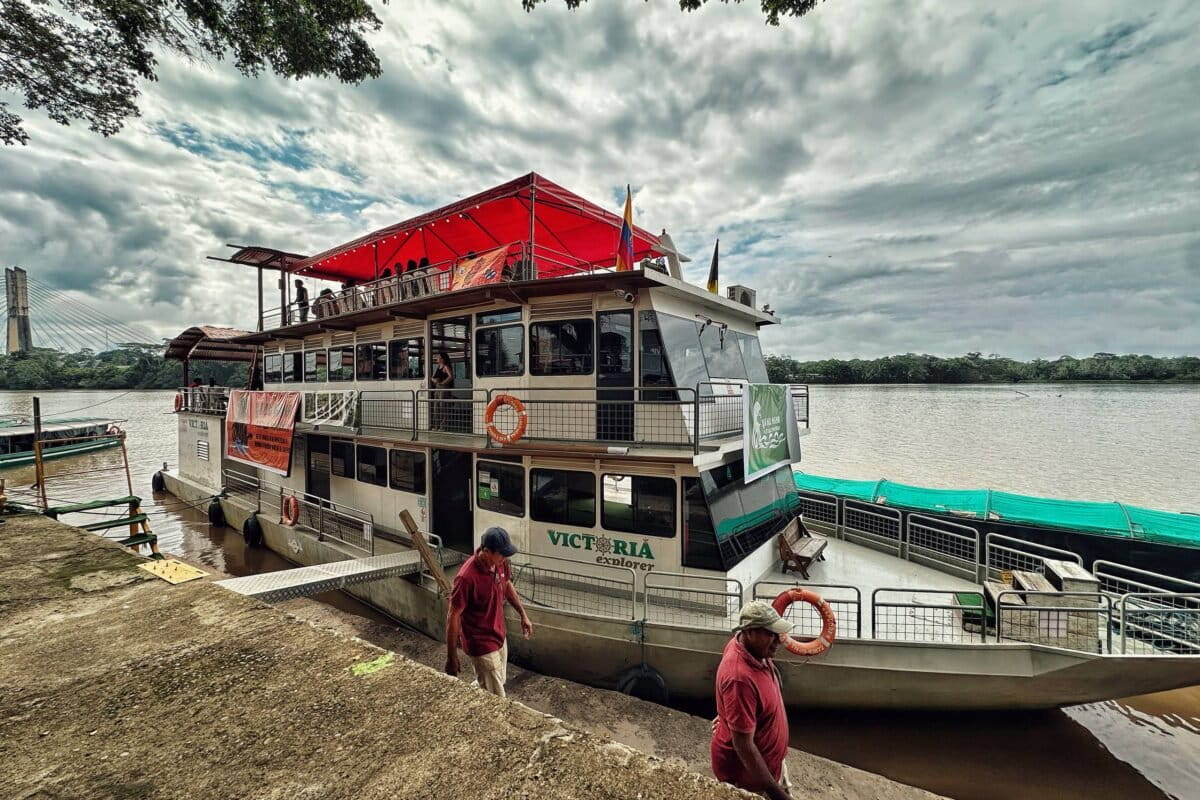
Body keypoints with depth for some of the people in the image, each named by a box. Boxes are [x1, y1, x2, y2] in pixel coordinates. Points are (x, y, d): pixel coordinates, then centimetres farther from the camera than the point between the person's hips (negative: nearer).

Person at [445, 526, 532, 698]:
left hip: (499, 637, 8)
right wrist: (451, 657, -16)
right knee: (496, 698, 4)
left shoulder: (500, 563, -10)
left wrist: (523, 614, 12)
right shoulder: (467, 577, -32)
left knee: (498, 682, 28)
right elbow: (453, 616, -23)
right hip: (481, 645, -8)